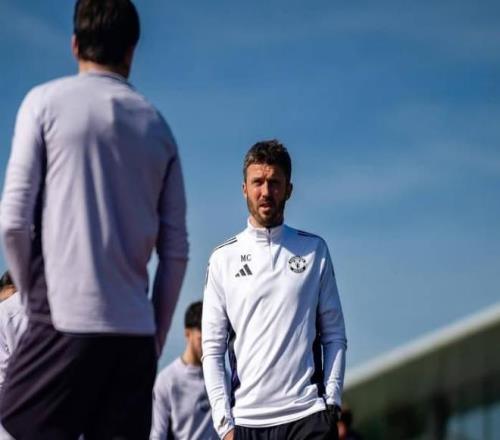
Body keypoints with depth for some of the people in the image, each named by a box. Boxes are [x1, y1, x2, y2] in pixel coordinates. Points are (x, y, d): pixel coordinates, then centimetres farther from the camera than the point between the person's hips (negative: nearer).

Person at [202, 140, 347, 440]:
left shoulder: (315, 250, 10)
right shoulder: (223, 259, 8)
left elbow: (334, 335, 10)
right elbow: (213, 349, 5)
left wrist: (332, 402, -2)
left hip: (308, 416, -1)